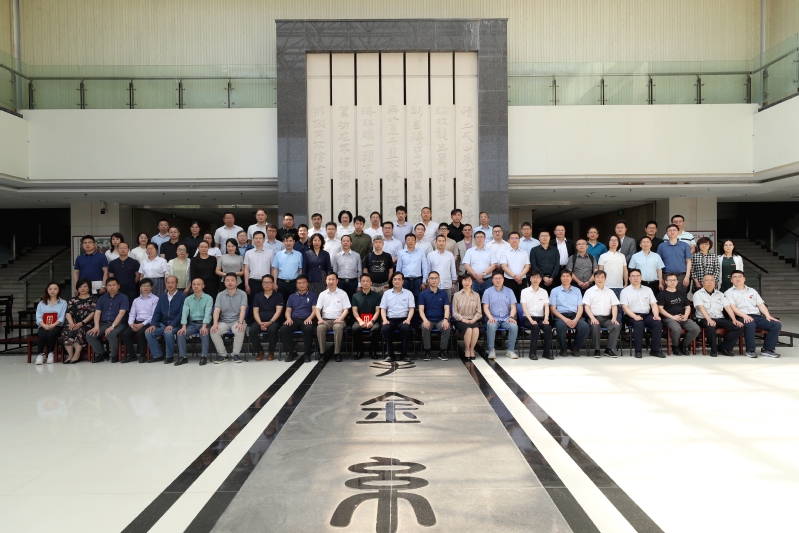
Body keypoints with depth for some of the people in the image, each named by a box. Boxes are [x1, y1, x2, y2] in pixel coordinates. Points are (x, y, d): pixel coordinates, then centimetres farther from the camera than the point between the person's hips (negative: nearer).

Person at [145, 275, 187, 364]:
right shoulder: (162, 297, 15)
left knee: (168, 333, -35)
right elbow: (157, 312, 12)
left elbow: (181, 313, -10)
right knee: (148, 332, -17)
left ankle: (170, 356, -13)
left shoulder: (182, 296, -2)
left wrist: (172, 325, -21)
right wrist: (153, 324, -5)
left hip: (175, 325, -5)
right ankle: (157, 355, -4)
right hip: (163, 324, 6)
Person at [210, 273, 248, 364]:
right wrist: (215, 323, -22)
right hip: (224, 322, 3)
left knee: (240, 331, -36)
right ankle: (223, 354, -8)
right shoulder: (220, 295, 7)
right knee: (213, 331, -26)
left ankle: (235, 354, -13)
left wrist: (240, 322, -29)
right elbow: (216, 310, -4)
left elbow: (243, 309, -12)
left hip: (237, 321, -2)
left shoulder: (242, 294, 0)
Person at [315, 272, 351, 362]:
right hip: (325, 320, 2)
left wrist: (340, 319, -16)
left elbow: (346, 309, 1)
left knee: (338, 327, -36)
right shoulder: (322, 294, 13)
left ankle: (337, 353, -26)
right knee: (320, 327, -32)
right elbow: (317, 309, 7)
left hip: (338, 320, -2)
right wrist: (320, 319, -12)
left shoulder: (342, 293, 6)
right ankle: (322, 352, -20)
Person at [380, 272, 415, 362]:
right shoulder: (386, 293, 14)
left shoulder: (408, 293, 11)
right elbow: (383, 309, 9)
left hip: (403, 319, -1)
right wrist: (384, 319, -10)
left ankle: (403, 354, -22)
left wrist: (408, 319, -14)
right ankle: (390, 354, -20)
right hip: (390, 319, 1)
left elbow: (411, 309, 4)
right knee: (385, 328, -32)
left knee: (406, 328, -35)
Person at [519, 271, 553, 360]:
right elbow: (524, 307, -8)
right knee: (535, 327, -34)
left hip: (540, 317, 3)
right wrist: (531, 320, -22)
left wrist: (546, 318, -16)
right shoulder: (525, 291, 2)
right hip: (528, 318, -3)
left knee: (548, 327, -29)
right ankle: (532, 352, -24)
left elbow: (546, 306, 3)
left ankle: (547, 352, -15)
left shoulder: (544, 292, 12)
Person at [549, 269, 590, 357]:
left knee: (585, 327, -28)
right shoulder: (555, 291, 10)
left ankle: (575, 348, -4)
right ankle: (563, 349, -10)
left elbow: (580, 308, 10)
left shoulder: (577, 290, 18)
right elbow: (553, 309, 1)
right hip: (560, 316, -2)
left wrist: (575, 320, -10)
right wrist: (565, 319, -14)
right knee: (561, 326, -37)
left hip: (574, 316, 3)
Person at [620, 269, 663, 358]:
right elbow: (625, 307, -5)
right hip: (632, 316, -4)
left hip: (647, 315, 4)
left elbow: (654, 304, 13)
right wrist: (635, 316, -21)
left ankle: (655, 350, -20)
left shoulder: (648, 289, 19)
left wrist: (656, 315, -8)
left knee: (658, 323, -25)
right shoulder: (625, 291, 6)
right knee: (639, 324, -36)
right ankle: (638, 351, -29)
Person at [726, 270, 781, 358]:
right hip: (742, 317, -5)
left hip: (757, 316, 6)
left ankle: (767, 349, -10)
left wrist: (767, 315, -1)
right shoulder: (729, 293, 9)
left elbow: (761, 304, 18)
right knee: (750, 324, -40)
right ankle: (750, 350, -25)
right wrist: (744, 315, -23)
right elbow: (733, 308, -6)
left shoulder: (752, 291, 26)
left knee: (777, 325, -18)